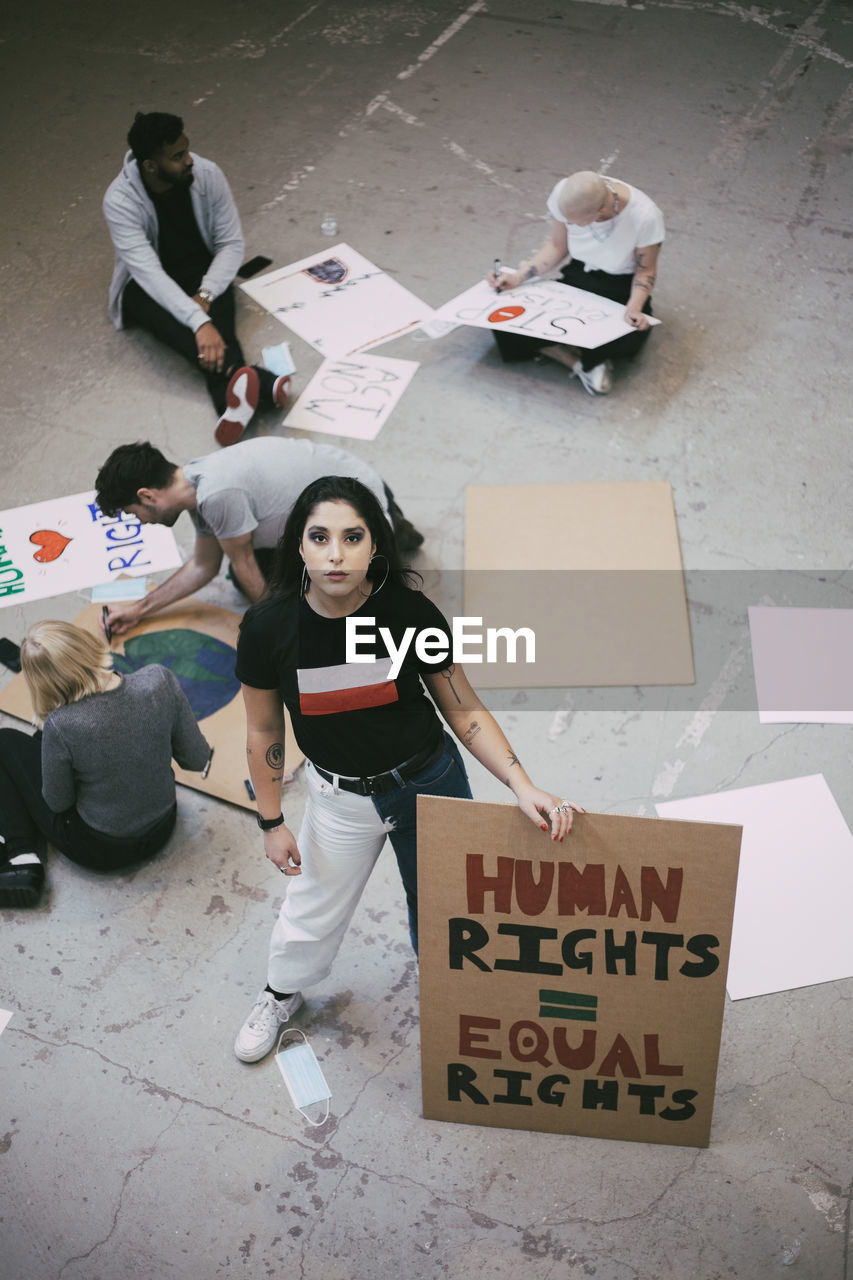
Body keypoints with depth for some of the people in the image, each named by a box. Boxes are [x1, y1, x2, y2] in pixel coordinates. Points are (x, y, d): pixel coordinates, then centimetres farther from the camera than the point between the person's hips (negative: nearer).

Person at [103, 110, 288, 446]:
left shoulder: (207, 174, -15)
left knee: (218, 321, -32)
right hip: (148, 285, -3)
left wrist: (205, 295, -27)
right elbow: (148, 272, -34)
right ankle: (258, 383, -58)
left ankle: (231, 398, -59)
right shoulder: (120, 200, -24)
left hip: (202, 274, 3)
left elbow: (232, 243, -9)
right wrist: (199, 322, -46)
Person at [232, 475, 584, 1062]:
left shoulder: (410, 613, -23)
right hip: (341, 795, 1)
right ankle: (281, 995, 51)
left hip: (429, 782, -1)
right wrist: (272, 822, 0)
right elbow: (264, 731, -6)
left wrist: (524, 785, -24)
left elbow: (466, 710, -13)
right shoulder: (269, 628, -22)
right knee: (312, 911, 18)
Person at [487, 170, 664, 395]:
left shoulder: (645, 216, -28)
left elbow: (645, 270, -10)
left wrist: (634, 308, -29)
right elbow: (557, 246, -1)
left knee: (627, 340, -36)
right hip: (577, 277, 3)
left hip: (621, 289, -3)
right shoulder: (564, 194, -20)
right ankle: (582, 362, -17)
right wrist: (518, 277, -10)